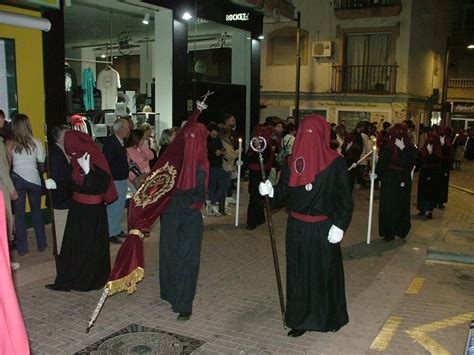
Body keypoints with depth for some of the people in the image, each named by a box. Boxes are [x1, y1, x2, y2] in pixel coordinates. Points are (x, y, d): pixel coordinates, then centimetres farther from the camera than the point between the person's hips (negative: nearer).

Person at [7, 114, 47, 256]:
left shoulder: (10, 144, -5)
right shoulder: (36, 142, -4)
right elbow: (42, 165, -3)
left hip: (17, 180, -1)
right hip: (34, 180, 1)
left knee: (19, 213, 8)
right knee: (36, 211, 15)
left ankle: (22, 247, 13)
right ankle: (41, 244, 21)